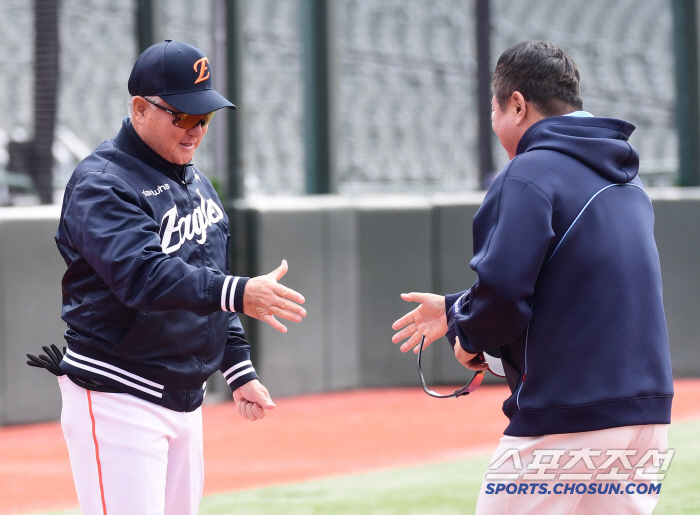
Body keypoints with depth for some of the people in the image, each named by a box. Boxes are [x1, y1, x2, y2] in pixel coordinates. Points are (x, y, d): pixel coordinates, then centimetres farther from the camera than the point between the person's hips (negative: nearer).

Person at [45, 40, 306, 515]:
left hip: (186, 400, 9)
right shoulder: (102, 184, -14)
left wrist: (239, 370, 16)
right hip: (118, 401, -9)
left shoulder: (196, 183, 16)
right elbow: (144, 275, -29)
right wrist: (238, 294, -39)